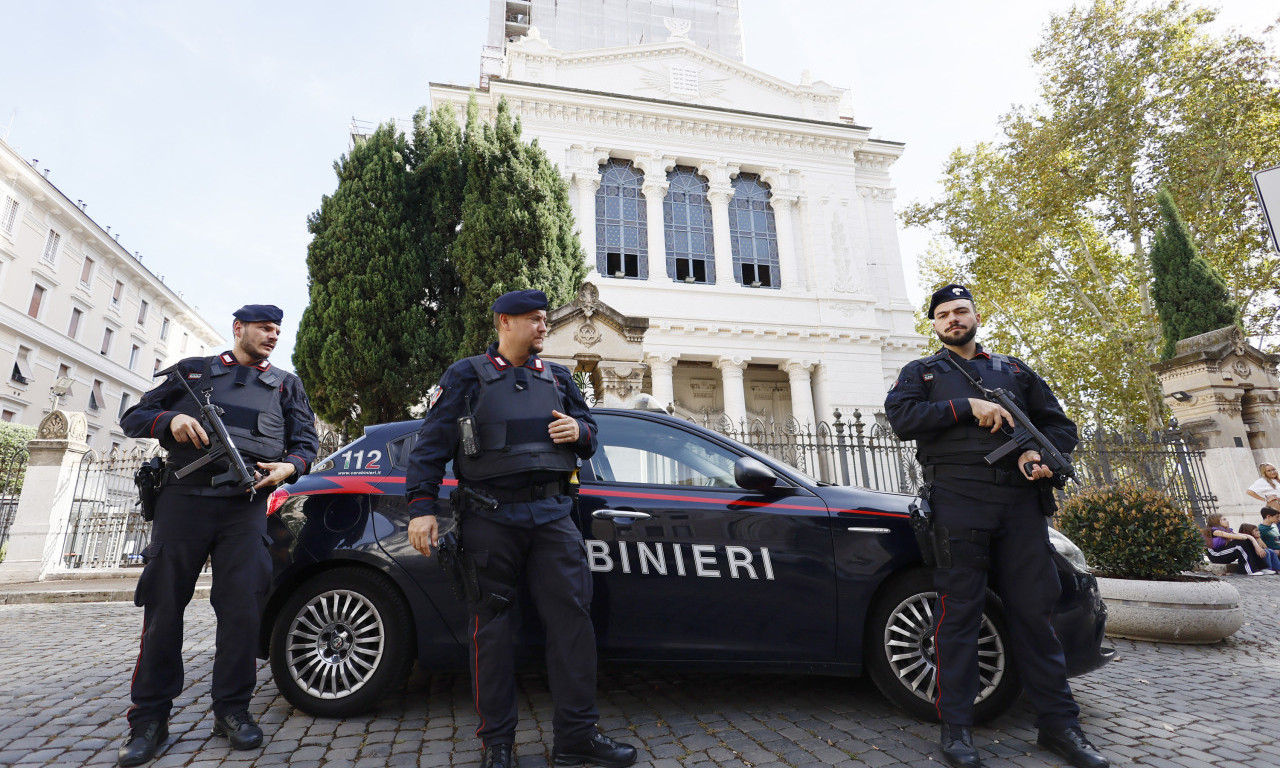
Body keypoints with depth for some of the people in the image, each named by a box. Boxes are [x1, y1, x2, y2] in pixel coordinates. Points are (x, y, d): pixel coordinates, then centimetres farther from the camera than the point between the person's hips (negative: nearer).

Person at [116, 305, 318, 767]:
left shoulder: (285, 385, 18)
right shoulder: (193, 370, 18)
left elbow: (306, 442, 13)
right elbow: (134, 417, 15)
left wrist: (289, 466, -9)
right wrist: (170, 420, -7)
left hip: (246, 506, 0)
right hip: (183, 499, 0)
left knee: (242, 608, -3)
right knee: (163, 606, 3)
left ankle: (232, 710, 10)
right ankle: (149, 720, 15)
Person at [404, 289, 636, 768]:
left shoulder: (557, 378, 16)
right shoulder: (467, 376, 4)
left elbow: (589, 435, 21)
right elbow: (431, 444, 0)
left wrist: (579, 431, -3)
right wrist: (421, 507, -8)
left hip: (552, 515, 4)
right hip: (491, 518, -3)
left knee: (572, 615, 1)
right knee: (491, 624, 4)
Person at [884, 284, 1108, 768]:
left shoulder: (1014, 370, 23)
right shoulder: (921, 372, 14)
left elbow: (1060, 424, 19)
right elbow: (901, 417, -5)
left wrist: (1041, 453, -3)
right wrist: (968, 407, -12)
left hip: (1020, 499, 3)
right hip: (958, 498, -3)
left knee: (1034, 608, 6)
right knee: (959, 611, -1)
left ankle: (1058, 723, 18)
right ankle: (956, 727, 7)